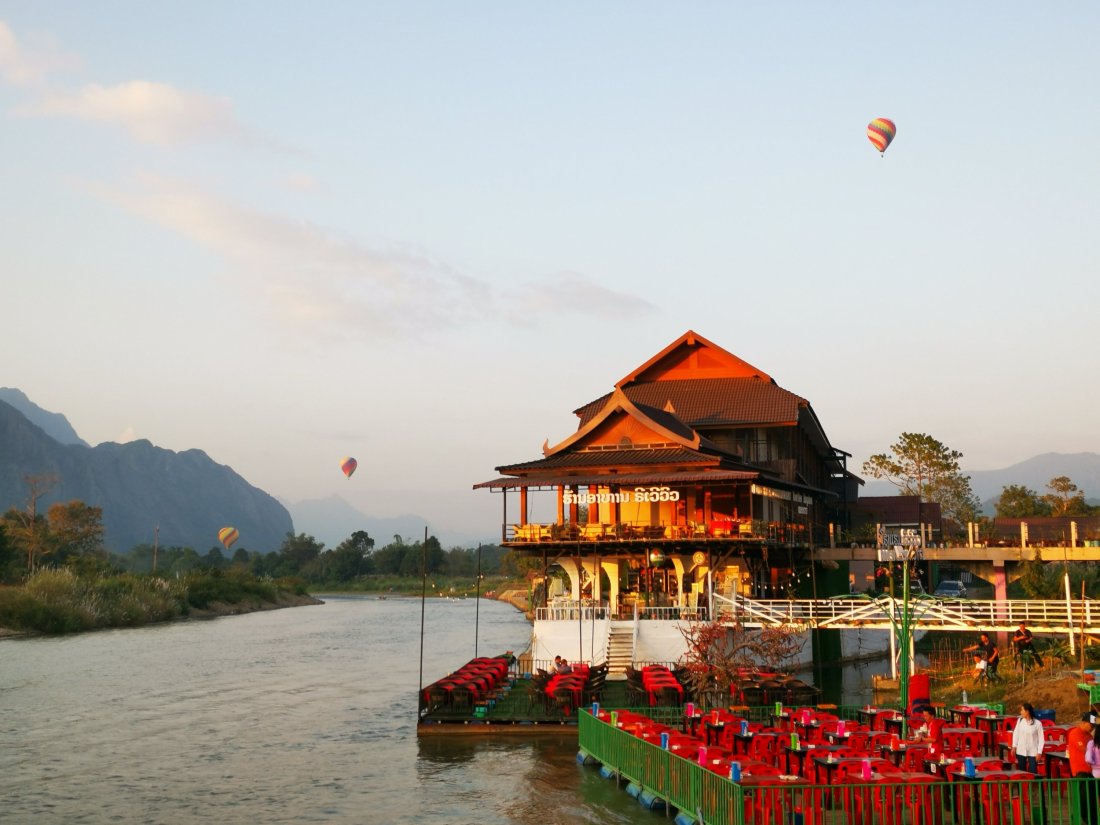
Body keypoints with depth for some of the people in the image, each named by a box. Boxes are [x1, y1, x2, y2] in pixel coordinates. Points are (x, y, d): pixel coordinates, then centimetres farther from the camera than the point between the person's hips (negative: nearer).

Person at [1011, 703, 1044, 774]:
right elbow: (1016, 733, 7)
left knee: (1033, 772, -3)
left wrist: (1039, 752, -8)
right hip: (1020, 751, 3)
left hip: (1033, 752, -3)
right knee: (1021, 771, 11)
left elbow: (1041, 739, -6)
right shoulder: (1020, 720, -3)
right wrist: (1014, 746, 5)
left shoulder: (1037, 723, -12)